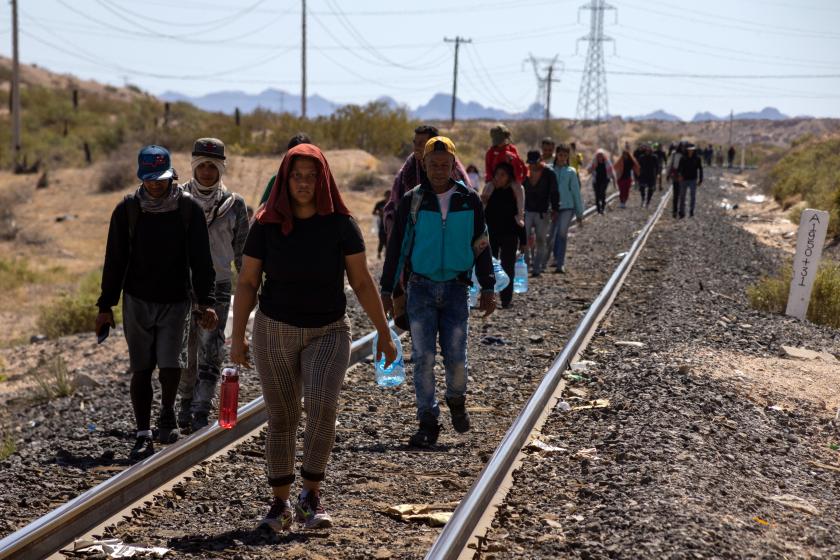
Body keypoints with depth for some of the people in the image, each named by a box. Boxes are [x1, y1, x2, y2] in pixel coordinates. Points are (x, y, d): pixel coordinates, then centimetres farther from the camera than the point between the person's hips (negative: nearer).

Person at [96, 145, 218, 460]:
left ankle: (167, 414, 17)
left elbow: (200, 259, -1)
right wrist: (105, 306, 2)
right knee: (141, 369, 2)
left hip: (174, 301, -1)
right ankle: (143, 435, 10)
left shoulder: (188, 209, -4)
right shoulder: (127, 210, -2)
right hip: (137, 301, 1)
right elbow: (114, 261, 3)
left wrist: (205, 302, -9)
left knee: (169, 364, -12)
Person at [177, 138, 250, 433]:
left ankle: (200, 414, -6)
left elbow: (242, 250, 6)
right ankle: (186, 401, 29)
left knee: (209, 351, -7)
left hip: (217, 287, -1)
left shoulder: (234, 204, 0)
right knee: (184, 351, 8)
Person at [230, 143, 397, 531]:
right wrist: (237, 336, -3)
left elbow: (362, 282, -2)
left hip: (328, 332, -1)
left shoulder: (340, 224, -7)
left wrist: (384, 333, -1)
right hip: (275, 330, 1)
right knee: (282, 419, 6)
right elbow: (247, 282, 0)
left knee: (321, 406, -22)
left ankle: (312, 495, -7)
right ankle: (281, 503, 20)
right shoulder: (266, 225, -6)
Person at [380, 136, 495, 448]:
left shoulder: (469, 200, 3)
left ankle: (456, 400, 28)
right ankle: (428, 422, 6)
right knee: (423, 357, -3)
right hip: (421, 288, 0)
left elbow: (481, 246, 9)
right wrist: (386, 289, 2)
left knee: (455, 356, -3)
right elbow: (396, 246, 4)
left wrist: (487, 288, 5)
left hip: (456, 288, 0)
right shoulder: (412, 200, 0)